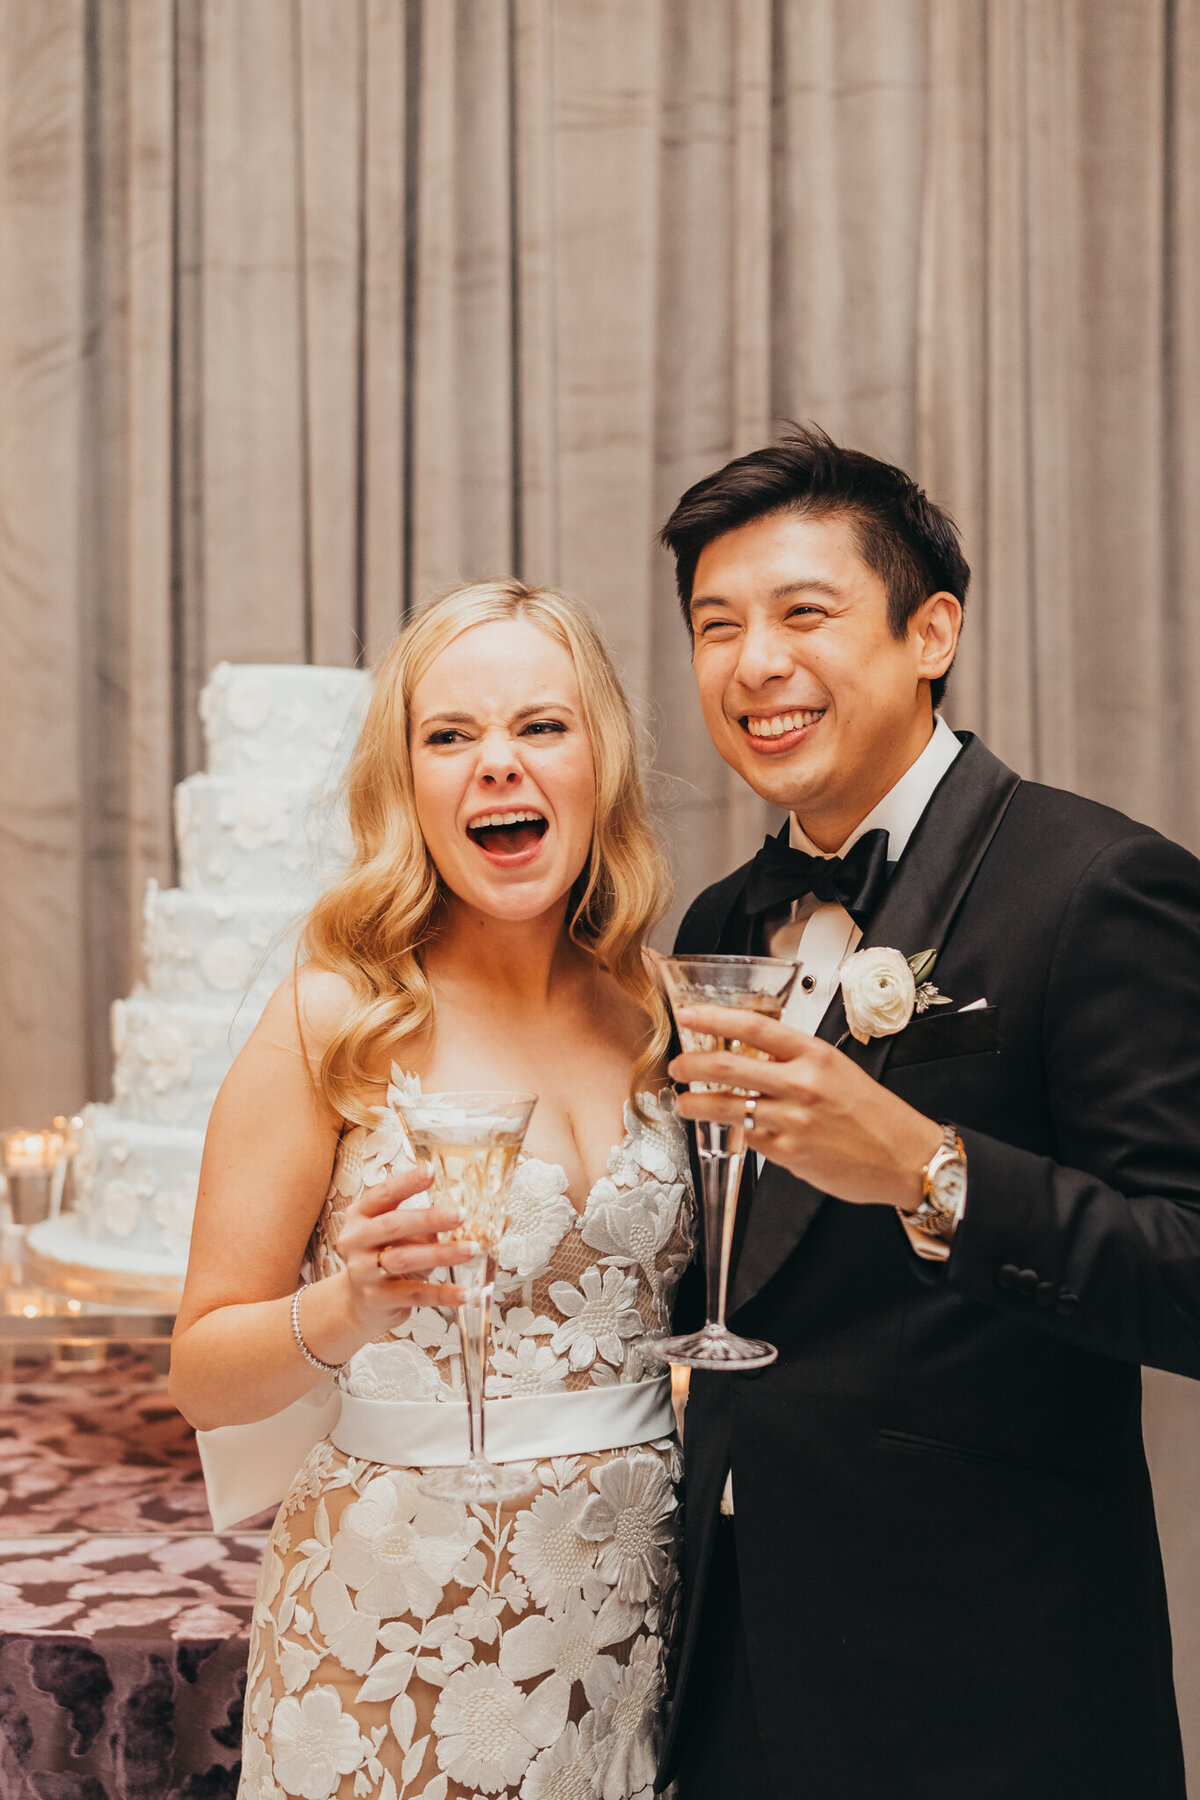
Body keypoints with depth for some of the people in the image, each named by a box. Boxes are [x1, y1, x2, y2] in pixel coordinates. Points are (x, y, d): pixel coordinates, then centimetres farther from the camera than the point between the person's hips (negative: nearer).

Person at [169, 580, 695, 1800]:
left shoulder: (649, 1021, 3)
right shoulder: (334, 1023, -10)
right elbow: (204, 1375, -9)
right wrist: (345, 1309, -26)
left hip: (629, 1617, 4)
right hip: (397, 1632, -4)